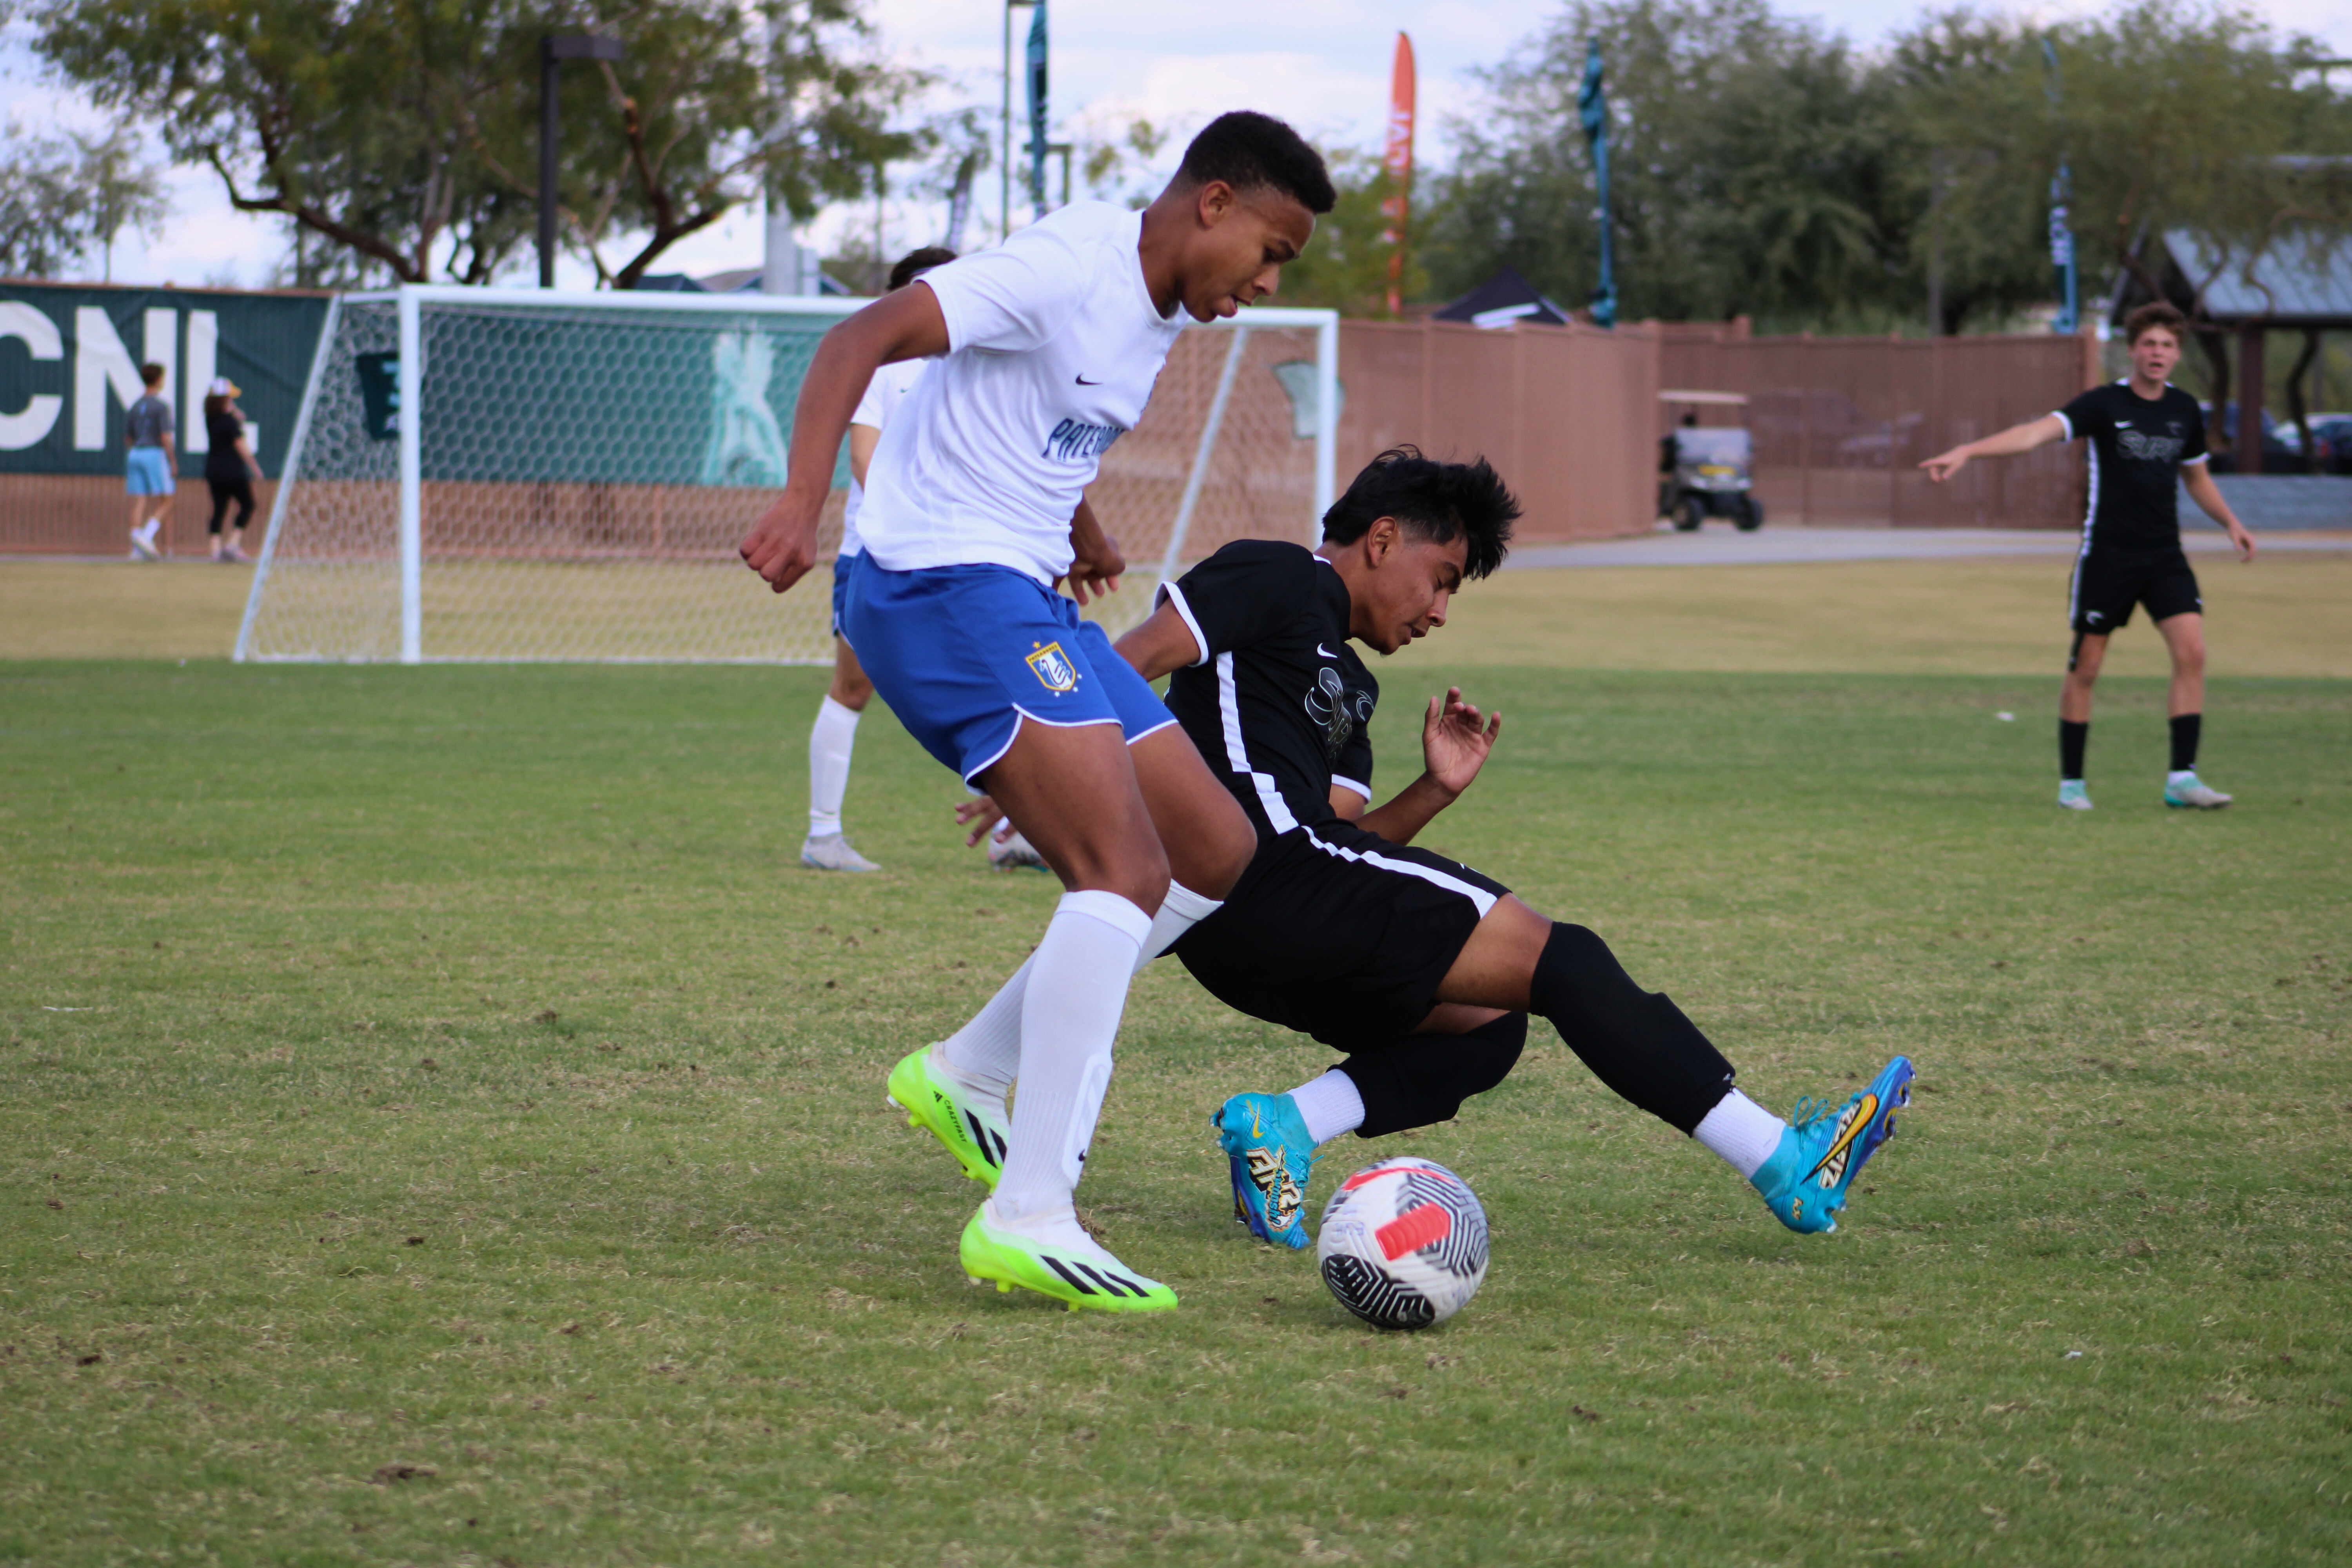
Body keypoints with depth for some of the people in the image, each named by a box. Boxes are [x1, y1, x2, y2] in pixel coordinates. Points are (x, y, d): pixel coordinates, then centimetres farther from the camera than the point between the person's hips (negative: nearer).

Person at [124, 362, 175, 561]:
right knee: (165, 502, 0)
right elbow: (166, 436, -14)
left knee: (139, 502, 3)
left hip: (136, 454, 6)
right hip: (155, 454, -6)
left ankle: (137, 548, -2)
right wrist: (173, 461, -6)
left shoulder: (136, 405, 12)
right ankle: (146, 537, -18)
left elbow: (128, 437, 16)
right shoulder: (162, 405, -8)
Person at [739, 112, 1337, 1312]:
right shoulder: (1069, 266, -15)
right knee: (1128, 873, -22)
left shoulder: (1156, 313, 15)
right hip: (943, 584, -10)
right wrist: (802, 502, -35)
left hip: (1027, 601, 10)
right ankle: (1026, 1222, -25)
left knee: (1218, 856, 8)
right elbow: (861, 339, -23)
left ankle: (966, 1074, 15)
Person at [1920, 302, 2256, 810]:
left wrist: (2231, 522, 12)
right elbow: (2038, 431, -22)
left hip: (2164, 556, 4)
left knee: (2191, 651, -12)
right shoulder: (2105, 404, -9)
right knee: (2085, 668, 1)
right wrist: (1966, 451, -35)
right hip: (2107, 554, -4)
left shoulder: (2185, 410, 7)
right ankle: (2071, 782, 14)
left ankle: (2182, 778, -9)